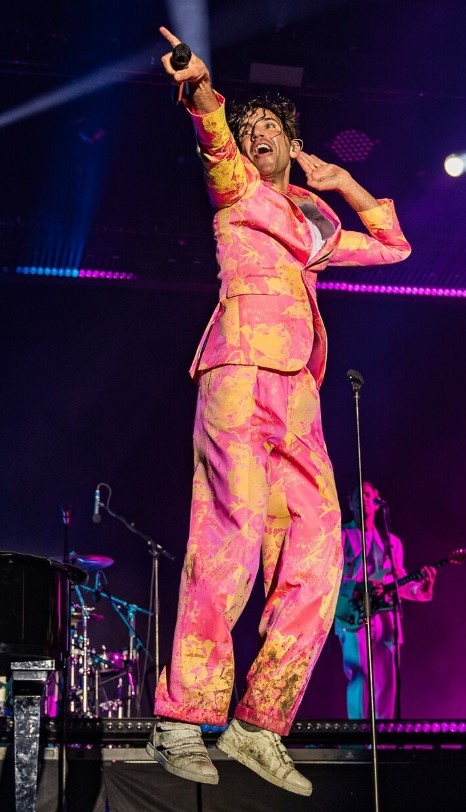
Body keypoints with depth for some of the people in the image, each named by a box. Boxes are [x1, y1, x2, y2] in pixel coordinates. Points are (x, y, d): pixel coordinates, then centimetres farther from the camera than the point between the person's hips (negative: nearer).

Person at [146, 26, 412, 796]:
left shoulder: (314, 226, 31)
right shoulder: (237, 189, 16)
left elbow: (394, 244, 41)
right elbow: (216, 137, -6)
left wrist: (343, 183, 31)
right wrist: (202, 90, -27)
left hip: (298, 388, 6)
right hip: (243, 368, -6)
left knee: (316, 556, -4)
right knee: (232, 536, -19)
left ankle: (260, 723, -1)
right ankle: (181, 720, -19)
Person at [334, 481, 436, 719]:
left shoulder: (391, 541, 20)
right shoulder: (341, 536, 6)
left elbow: (399, 582, 15)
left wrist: (421, 586, -5)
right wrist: (358, 589, -20)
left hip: (386, 616, 5)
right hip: (354, 615, -5)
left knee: (387, 680, 2)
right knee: (360, 675, -16)